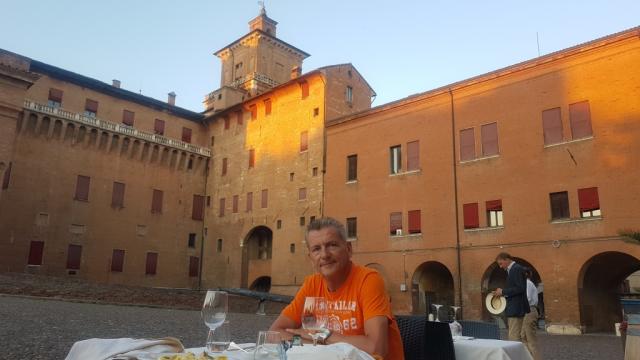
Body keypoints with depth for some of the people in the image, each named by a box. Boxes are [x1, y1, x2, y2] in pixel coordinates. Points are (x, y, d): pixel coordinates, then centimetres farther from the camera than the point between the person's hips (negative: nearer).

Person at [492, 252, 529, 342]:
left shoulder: (516, 269, -13)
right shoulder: (512, 269, 16)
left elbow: (520, 288, -21)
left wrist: (503, 292, -15)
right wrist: (502, 293, 6)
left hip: (516, 309, -10)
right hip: (514, 309, 10)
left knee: (514, 338, -9)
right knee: (518, 338, 13)